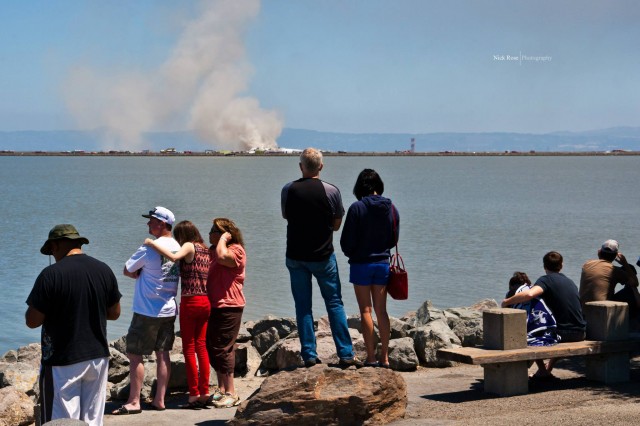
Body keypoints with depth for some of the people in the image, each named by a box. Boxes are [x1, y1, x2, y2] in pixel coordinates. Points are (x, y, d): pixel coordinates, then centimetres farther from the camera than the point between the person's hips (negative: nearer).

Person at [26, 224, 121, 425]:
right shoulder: (104, 270, 1)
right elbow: (114, 313, 10)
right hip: (98, 356, 5)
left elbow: (32, 321, -12)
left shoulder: (51, 274, -15)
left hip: (63, 363, -5)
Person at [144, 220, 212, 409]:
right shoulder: (206, 250, 13)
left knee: (189, 349, -1)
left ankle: (194, 395, -2)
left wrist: (152, 243, -19)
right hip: (206, 302, 7)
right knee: (201, 347, 10)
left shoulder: (189, 247, -7)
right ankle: (204, 393, 11)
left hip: (190, 302, -7)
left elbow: (173, 257, -28)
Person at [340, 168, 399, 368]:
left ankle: (371, 357, 2)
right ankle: (384, 357, 12)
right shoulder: (391, 208, -2)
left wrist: (350, 253, 11)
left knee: (365, 310, 3)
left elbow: (347, 240, -10)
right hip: (383, 264, 4)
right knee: (381, 311, 11)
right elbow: (394, 239, 6)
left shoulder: (357, 208, -15)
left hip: (361, 263, -4)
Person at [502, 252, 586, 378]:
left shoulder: (546, 280, -6)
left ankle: (542, 370, 19)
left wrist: (507, 302, -14)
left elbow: (529, 294, -26)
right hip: (581, 333, 6)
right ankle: (548, 369, 39)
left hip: (563, 333, -6)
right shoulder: (570, 282, 16)